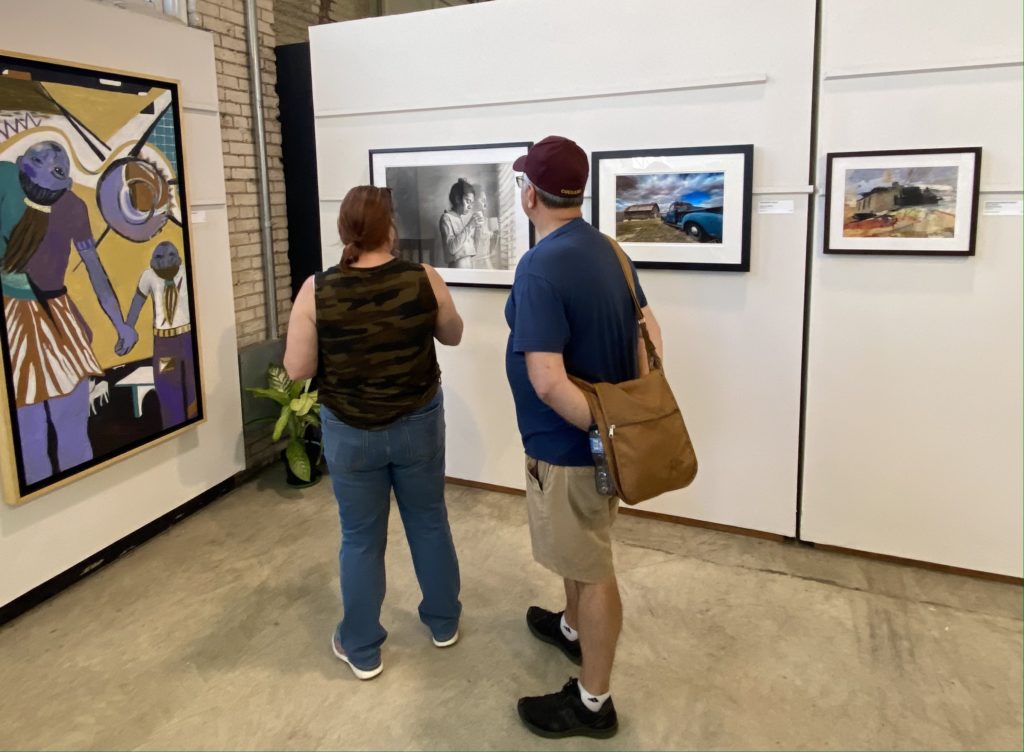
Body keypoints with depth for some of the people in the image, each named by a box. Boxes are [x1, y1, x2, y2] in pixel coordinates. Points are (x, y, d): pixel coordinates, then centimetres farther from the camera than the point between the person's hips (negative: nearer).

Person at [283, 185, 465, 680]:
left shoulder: (317, 291, -14)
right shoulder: (424, 280, -11)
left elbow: (297, 370, -8)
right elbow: (453, 336, 5)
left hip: (350, 433, -1)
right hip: (419, 424, 1)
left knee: (361, 538, 14)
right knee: (429, 522, 20)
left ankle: (361, 650, 29)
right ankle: (443, 623, 38)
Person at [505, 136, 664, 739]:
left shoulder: (541, 266, -25)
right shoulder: (607, 249, 3)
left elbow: (548, 382, -32)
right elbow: (649, 329, 11)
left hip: (568, 442, -9)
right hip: (599, 431, 9)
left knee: (591, 567, 6)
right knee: (579, 548, 29)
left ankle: (593, 702, 26)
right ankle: (572, 628, 53)